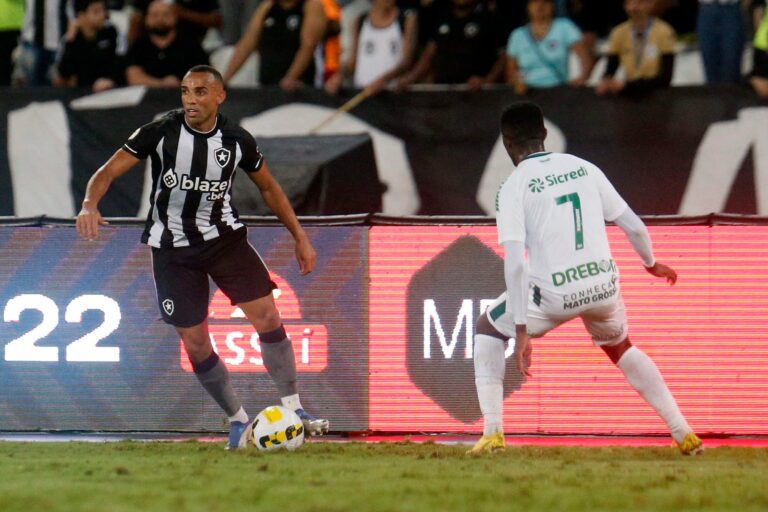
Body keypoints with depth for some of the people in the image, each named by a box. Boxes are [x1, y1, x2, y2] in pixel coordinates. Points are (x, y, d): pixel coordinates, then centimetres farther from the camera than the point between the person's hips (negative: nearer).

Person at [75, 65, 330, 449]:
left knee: (268, 318, -12)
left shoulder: (237, 141, -6)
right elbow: (108, 172, -14)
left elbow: (268, 187, 11)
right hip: (172, 248, -1)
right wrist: (90, 205, -35)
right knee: (195, 344, -2)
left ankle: (292, 409, -2)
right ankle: (238, 421, 15)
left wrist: (300, 237, 9)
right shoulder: (160, 132, -13)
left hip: (224, 237, 1)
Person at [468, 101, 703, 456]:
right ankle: (684, 435, 27)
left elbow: (514, 263, -14)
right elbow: (634, 226, 10)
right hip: (604, 287, 4)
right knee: (620, 347, 34)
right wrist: (652, 264, 30)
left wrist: (522, 331, -15)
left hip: (553, 294, -4)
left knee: (488, 330, 23)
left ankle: (492, 433, 11)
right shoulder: (584, 168, 9)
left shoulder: (514, 187, -4)